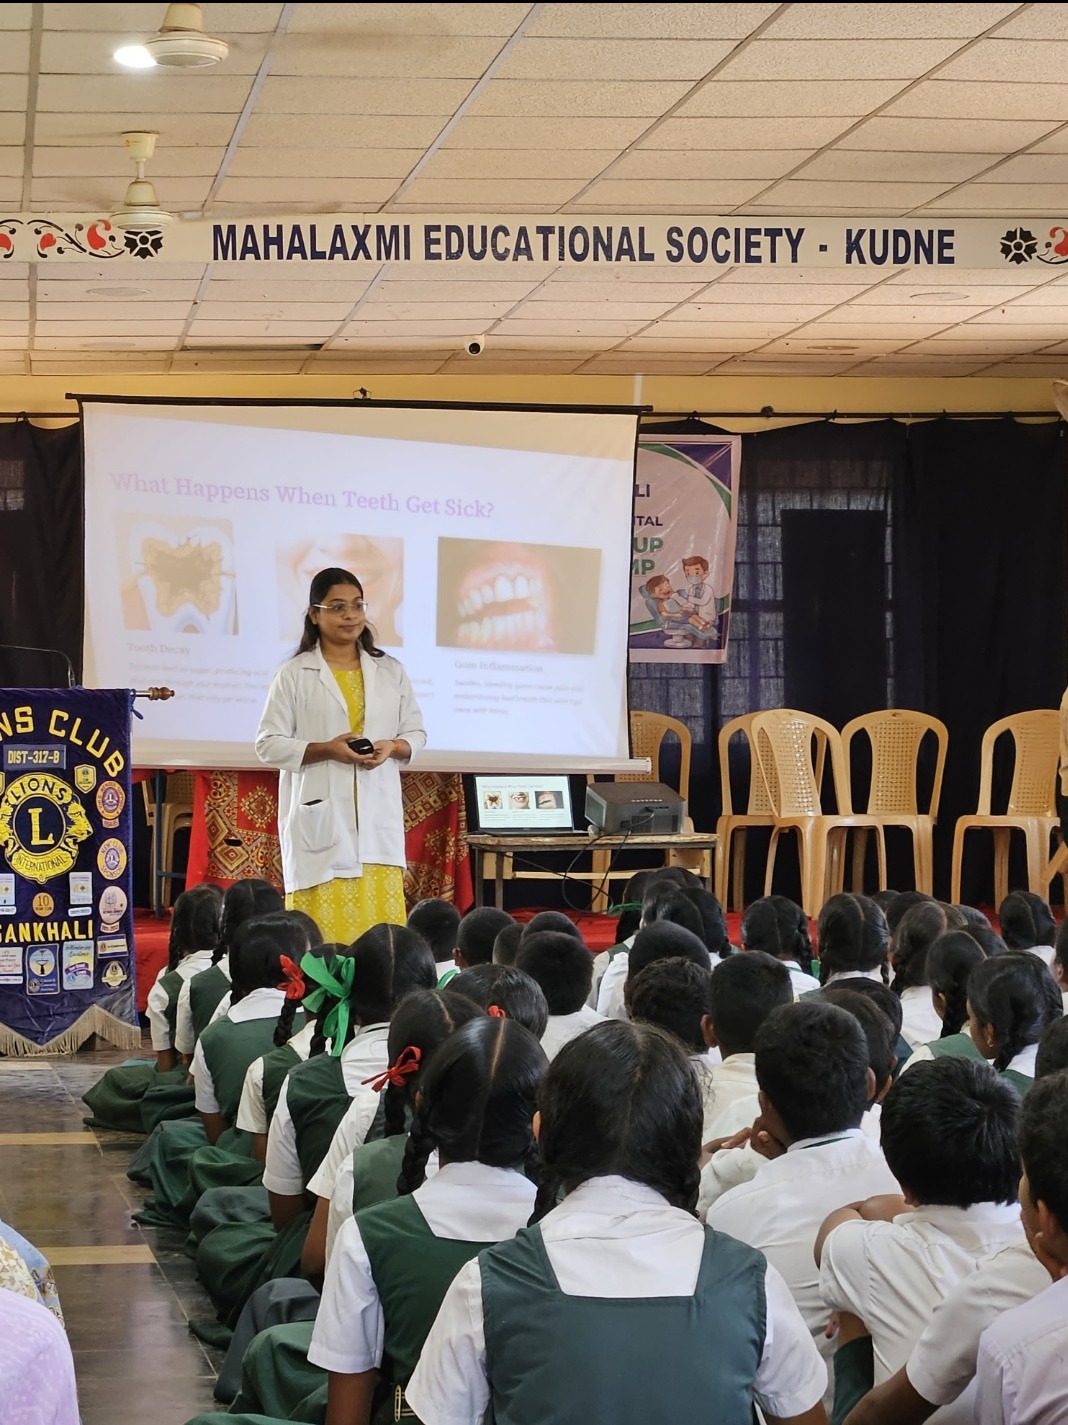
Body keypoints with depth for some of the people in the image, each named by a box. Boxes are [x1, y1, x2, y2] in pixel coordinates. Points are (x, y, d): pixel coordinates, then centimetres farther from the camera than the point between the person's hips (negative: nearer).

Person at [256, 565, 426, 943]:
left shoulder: (390, 671, 12)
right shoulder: (294, 675, 2)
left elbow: (416, 732, 16)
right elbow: (268, 744, 0)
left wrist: (393, 748, -8)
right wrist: (326, 750, -14)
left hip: (377, 817, 3)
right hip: (321, 818, -3)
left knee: (382, 934, -2)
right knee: (321, 929, -7)